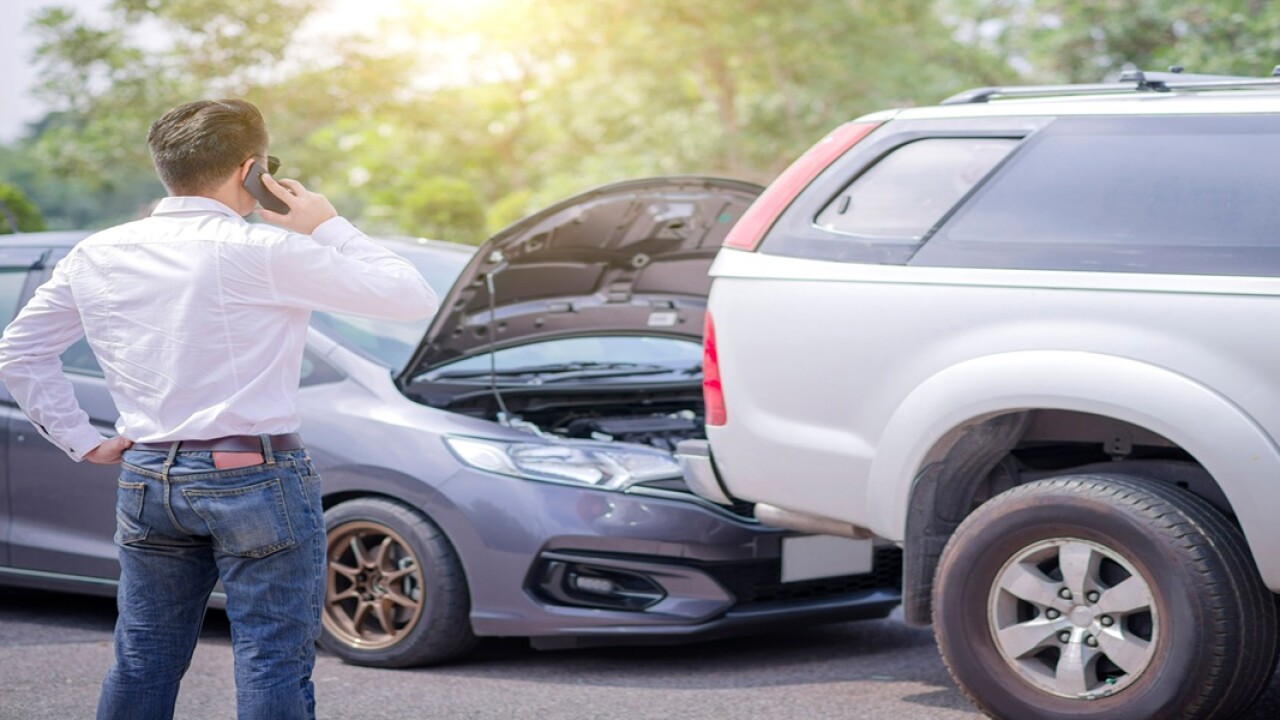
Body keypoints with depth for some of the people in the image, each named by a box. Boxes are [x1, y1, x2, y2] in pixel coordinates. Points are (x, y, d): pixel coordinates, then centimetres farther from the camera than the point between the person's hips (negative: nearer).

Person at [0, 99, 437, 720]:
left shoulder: (97, 255, 5)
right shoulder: (263, 252, -12)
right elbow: (413, 298, -9)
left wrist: (81, 441, 13)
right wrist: (328, 228, 0)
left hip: (146, 480, 6)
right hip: (256, 481, -6)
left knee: (141, 665, 14)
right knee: (274, 667, 0)